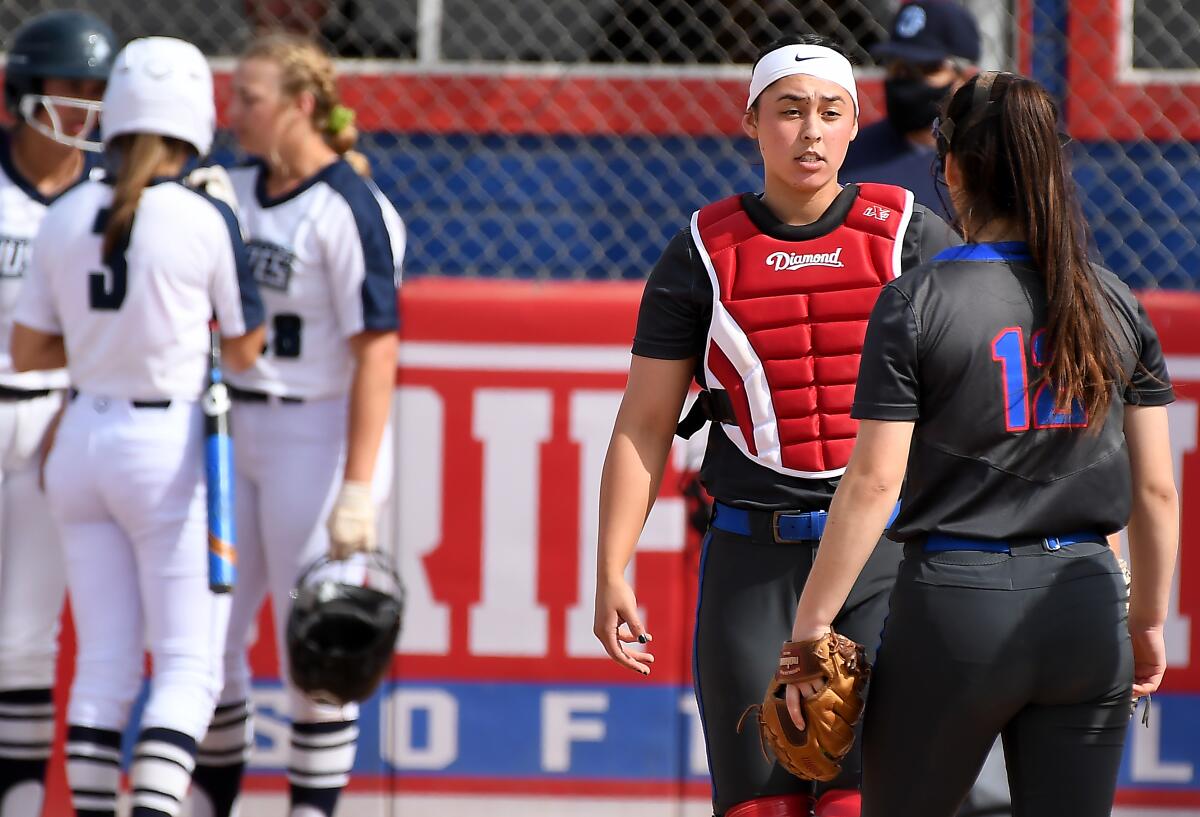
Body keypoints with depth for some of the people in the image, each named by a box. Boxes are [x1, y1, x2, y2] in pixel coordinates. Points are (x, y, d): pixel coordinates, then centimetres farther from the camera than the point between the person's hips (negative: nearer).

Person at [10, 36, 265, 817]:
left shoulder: (65, 217, 1)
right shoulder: (207, 219, -11)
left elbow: (28, 350, 8)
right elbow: (244, 351, 0)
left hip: (82, 442, 5)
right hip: (168, 449, -5)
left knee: (104, 661, 11)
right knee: (189, 664, -1)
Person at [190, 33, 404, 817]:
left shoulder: (349, 210, -15)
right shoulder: (235, 194, 9)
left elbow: (377, 352, -18)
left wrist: (357, 489, -22)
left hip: (320, 436, -8)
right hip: (235, 435, 8)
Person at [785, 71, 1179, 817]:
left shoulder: (917, 303, -7)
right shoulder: (1116, 305, 5)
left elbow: (874, 482, -10)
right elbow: (1156, 489, 7)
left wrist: (812, 621, -4)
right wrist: (1149, 618, 19)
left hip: (957, 599, -3)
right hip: (1086, 613, 3)